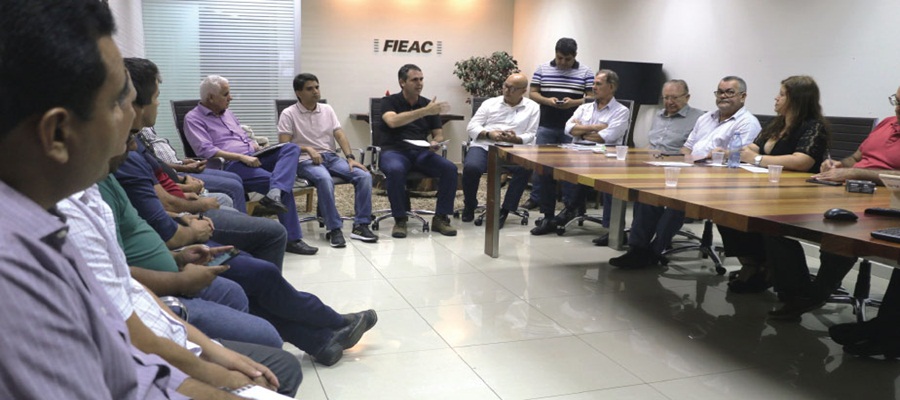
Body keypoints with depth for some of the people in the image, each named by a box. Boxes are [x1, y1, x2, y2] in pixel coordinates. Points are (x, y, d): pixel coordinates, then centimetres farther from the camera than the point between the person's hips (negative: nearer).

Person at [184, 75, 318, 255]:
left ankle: (274, 194, -42)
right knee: (279, 184, -26)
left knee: (291, 148, -19)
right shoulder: (193, 118, 1)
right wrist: (241, 157, -21)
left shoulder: (227, 113, 26)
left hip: (253, 157, 8)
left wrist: (256, 147, 6)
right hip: (231, 165, -8)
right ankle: (292, 239, -21)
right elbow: (206, 151, -14)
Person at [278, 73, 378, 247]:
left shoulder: (327, 110, 14)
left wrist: (350, 158, -8)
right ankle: (334, 229, -31)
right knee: (325, 179, -39)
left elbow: (340, 135, 7)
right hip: (305, 160, -5)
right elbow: (284, 145, -6)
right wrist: (308, 149, -20)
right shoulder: (289, 114, 1)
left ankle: (361, 225, -16)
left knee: (365, 175, -19)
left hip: (331, 156, 5)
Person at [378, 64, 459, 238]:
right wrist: (425, 111, -26)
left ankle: (440, 218, -10)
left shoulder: (428, 104, 14)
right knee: (395, 170, -38)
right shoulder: (389, 102, 3)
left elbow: (439, 134, 15)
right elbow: (393, 121, -19)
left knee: (450, 168, -23)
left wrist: (435, 142, -11)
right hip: (394, 151, -3)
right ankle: (400, 220, -20)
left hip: (421, 152, 4)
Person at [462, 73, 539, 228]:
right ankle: (469, 206, -2)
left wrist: (516, 139, -17)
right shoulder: (490, 103, 15)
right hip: (483, 146, 1)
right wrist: (488, 134, -12)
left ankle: (504, 211, -17)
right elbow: (472, 126, 8)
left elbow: (530, 135, 5)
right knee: (471, 167, -32)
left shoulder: (533, 108, 13)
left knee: (526, 168, -33)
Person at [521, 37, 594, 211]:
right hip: (546, 125, 1)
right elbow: (532, 93, 6)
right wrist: (547, 100, -14)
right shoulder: (542, 69, 6)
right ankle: (535, 198, 16)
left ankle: (570, 201, 15)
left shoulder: (585, 72, 2)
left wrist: (573, 102, -18)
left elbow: (591, 97, 0)